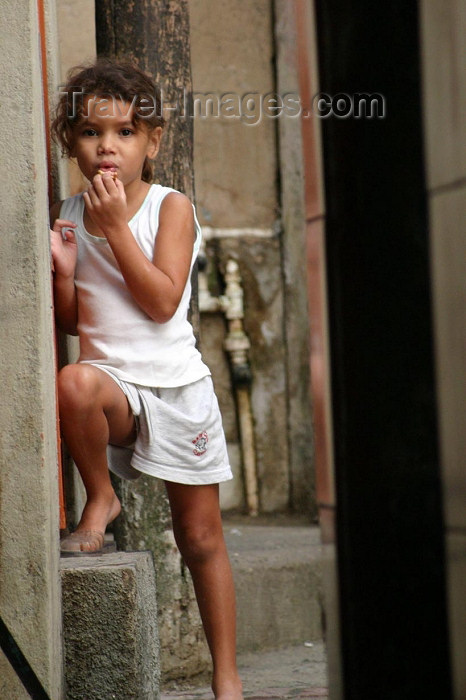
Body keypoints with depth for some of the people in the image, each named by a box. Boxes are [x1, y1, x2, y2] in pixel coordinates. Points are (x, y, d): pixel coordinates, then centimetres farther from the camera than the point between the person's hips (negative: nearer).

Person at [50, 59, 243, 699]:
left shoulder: (170, 206, -4)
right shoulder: (68, 216, 3)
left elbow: (161, 301, -15)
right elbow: (72, 322, 7)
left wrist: (117, 227, -18)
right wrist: (62, 270, -13)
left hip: (177, 384, -1)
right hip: (113, 381, 1)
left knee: (201, 537, 4)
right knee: (73, 383, -37)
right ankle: (100, 499, -10)